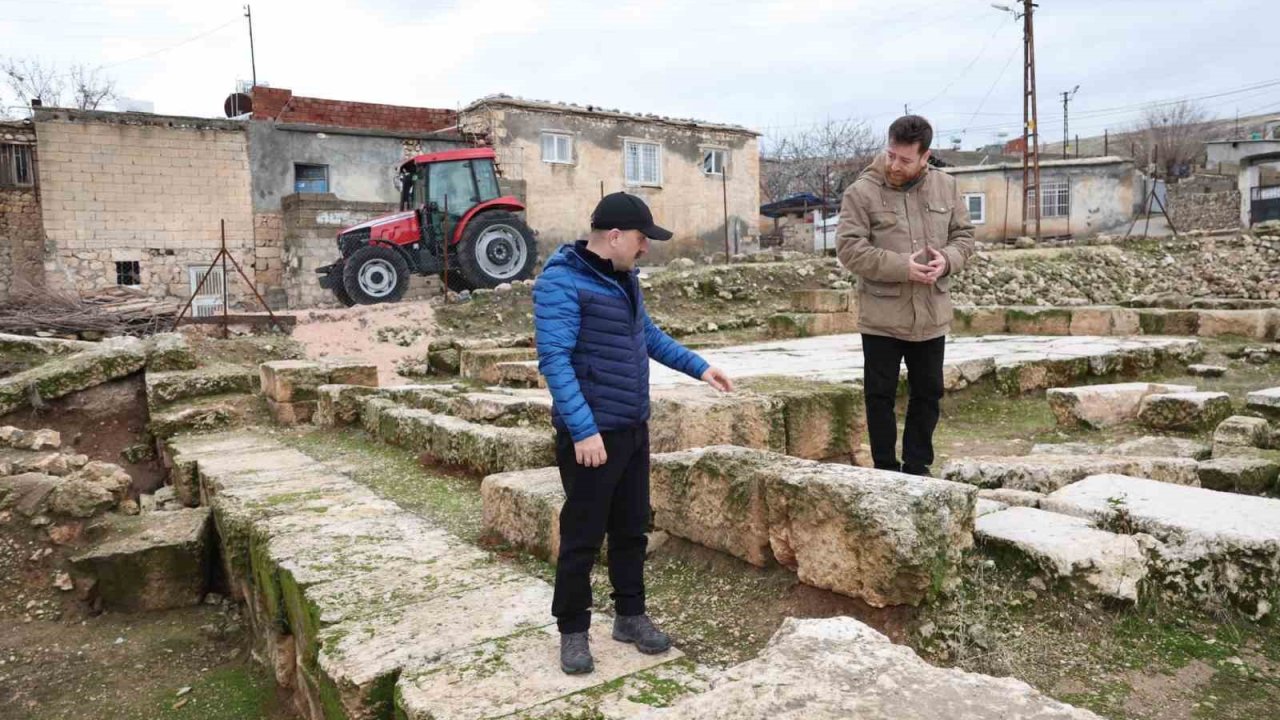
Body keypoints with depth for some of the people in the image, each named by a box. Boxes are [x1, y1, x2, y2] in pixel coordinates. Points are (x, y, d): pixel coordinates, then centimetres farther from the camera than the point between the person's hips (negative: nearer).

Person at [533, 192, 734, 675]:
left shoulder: (625, 277, 10)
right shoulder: (561, 283, -16)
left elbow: (648, 334, 23)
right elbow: (554, 360, -22)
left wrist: (698, 367, 18)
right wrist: (584, 430, -27)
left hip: (633, 429, 8)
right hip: (591, 434, -8)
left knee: (632, 529, 16)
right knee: (582, 536, 3)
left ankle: (630, 615, 31)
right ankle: (573, 630, 19)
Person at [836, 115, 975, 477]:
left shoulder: (945, 186, 5)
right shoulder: (862, 191, -8)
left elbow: (963, 235, 11)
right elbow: (849, 248, -14)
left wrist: (947, 260, -12)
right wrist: (902, 266, -22)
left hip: (931, 316, 4)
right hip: (881, 317, -4)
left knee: (928, 393, 13)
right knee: (880, 395, 5)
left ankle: (917, 468, 28)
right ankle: (886, 470, 19)